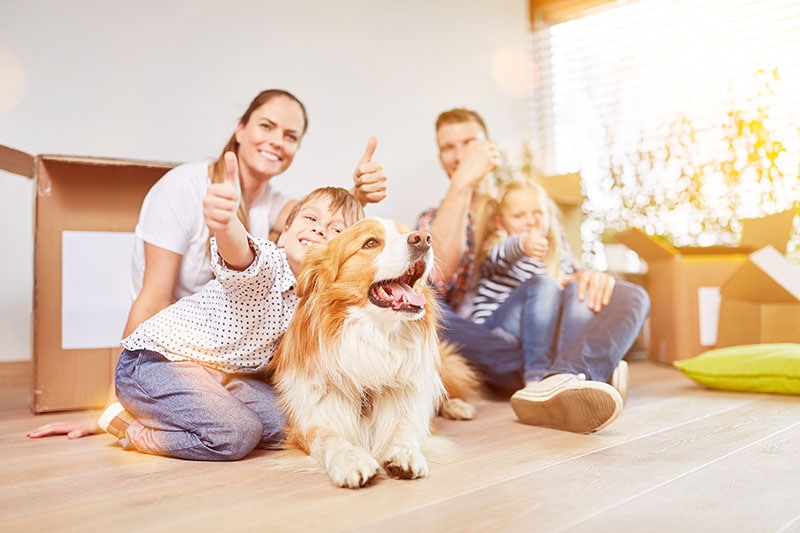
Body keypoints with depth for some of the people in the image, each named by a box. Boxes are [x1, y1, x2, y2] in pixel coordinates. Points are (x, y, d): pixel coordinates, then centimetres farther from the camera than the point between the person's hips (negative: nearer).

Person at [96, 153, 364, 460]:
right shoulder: (267, 263, -23)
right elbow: (237, 251, -49)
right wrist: (225, 223, -71)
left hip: (222, 372, 9)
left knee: (285, 424, -3)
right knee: (236, 435, -25)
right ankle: (131, 430, -2)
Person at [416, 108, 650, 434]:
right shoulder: (432, 221, 13)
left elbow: (567, 276, 11)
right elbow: (436, 277, -12)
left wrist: (589, 277, -14)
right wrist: (462, 182, -13)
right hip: (482, 353, -2)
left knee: (631, 296, -17)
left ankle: (553, 382, -48)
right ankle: (592, 366, -33)